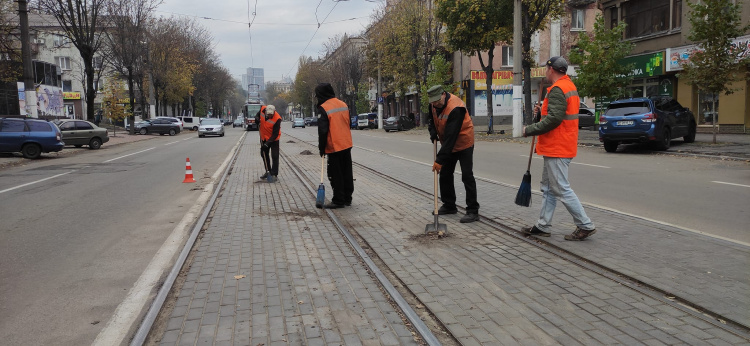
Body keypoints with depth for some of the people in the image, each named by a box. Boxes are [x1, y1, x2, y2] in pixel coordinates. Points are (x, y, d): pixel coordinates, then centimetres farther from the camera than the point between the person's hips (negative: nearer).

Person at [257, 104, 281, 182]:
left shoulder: (277, 119, -31)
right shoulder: (262, 109, -17)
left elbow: (275, 134, -27)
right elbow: (258, 114, 9)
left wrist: (267, 143, -31)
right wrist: (257, 118, -14)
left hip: (273, 139, -6)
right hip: (264, 137, 6)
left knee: (274, 156, -7)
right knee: (264, 154, 16)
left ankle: (275, 174, 2)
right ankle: (268, 171, 32)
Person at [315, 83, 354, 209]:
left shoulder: (323, 108, -13)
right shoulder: (343, 104, 9)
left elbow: (322, 131, -15)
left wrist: (322, 148, -5)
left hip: (334, 147, -7)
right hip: (347, 145, 7)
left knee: (336, 175, 1)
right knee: (347, 173, 13)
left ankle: (338, 201, 5)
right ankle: (347, 198, 21)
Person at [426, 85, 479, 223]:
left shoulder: (455, 108, -32)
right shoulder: (434, 104, -6)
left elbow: (450, 136, -36)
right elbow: (431, 118, 16)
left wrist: (439, 160, -36)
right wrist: (433, 132, -6)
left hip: (463, 143, -8)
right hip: (448, 144, 8)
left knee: (467, 176, -11)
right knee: (445, 174, 12)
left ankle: (473, 211, -8)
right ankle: (449, 205, 26)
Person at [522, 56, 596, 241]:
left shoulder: (557, 89, -17)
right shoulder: (570, 87, 16)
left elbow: (554, 119, -25)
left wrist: (530, 130, -17)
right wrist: (542, 111, 9)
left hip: (557, 148, -11)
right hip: (558, 147, 11)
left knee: (562, 189, -5)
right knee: (548, 188, 14)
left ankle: (585, 226, 1)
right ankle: (543, 226, 20)